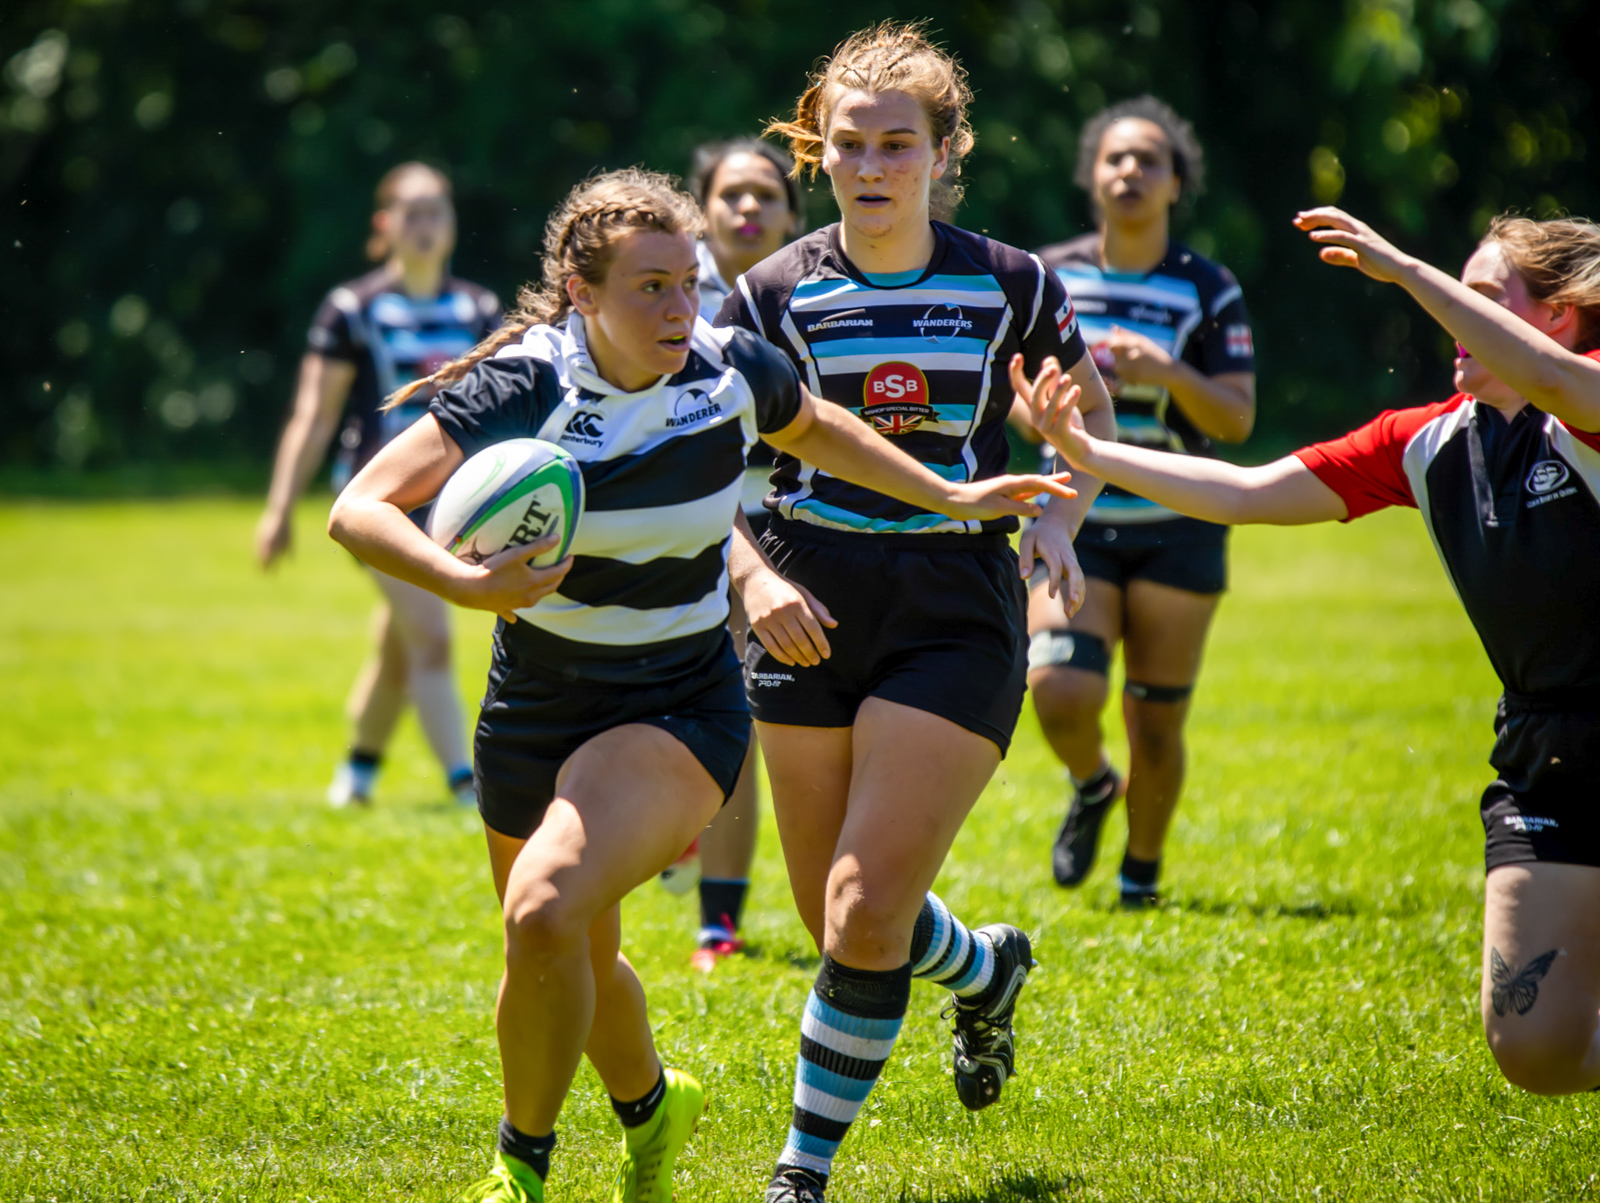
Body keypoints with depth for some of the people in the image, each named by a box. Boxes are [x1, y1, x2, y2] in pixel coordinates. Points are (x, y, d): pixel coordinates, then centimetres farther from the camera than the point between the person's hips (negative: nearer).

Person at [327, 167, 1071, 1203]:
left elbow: (816, 430, 14)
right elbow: (358, 510, -26)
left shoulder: (734, 372, -12)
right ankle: (651, 1107, 53)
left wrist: (951, 496, 15)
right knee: (576, 960, 19)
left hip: (682, 710, -2)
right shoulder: (523, 385, -19)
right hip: (536, 716, 2)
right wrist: (464, 582, -43)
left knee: (546, 909, -26)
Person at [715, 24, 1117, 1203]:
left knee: (865, 916, -13)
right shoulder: (774, 295, -1)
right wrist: (755, 575, -16)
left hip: (956, 619, -2)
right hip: (813, 619, 2)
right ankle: (987, 967, 44)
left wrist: (1056, 521, -4)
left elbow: (1090, 412, 15)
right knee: (841, 924, 10)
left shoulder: (1010, 286, -1)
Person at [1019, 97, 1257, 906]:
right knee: (1060, 695, -17)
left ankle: (1142, 871, 25)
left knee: (1156, 726, 1)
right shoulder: (1049, 277, 2)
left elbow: (1238, 420, -7)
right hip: (1075, 526, 1)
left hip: (1177, 531, -1)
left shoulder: (1209, 291, -2)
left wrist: (1170, 372, -24)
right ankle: (1092, 787, 18)